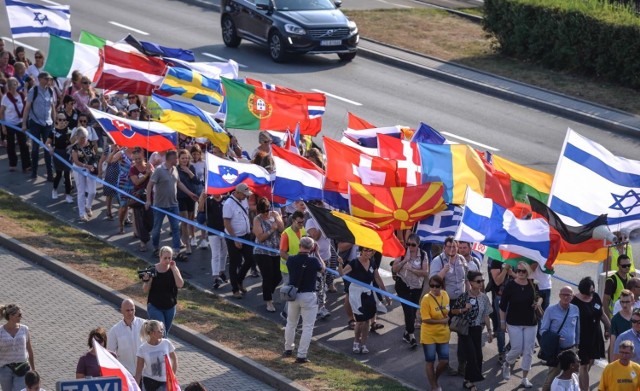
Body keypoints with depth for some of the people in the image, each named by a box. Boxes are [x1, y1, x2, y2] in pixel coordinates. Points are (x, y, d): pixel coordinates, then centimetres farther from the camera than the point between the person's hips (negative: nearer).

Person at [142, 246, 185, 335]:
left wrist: (173, 268, -20)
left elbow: (180, 284, -18)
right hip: (154, 307, -3)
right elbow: (145, 290, -7)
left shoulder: (173, 269, -3)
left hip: (170, 307, 3)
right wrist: (147, 280, -27)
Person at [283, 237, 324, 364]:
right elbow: (322, 268, 6)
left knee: (291, 323, 22)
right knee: (307, 326, 2)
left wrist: (301, 252, 17)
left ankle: (288, 349, 35)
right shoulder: (313, 261, -15)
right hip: (308, 296, -4)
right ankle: (301, 355, -3)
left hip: (293, 295, 4)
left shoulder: (291, 260, -8)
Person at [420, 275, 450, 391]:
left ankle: (434, 380, 33)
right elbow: (425, 319, -22)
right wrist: (442, 321, -18)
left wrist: (447, 327, 8)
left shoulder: (445, 294, -2)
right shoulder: (426, 299, -21)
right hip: (429, 335, -5)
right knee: (430, 362, 6)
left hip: (443, 334, 5)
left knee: (444, 361, 6)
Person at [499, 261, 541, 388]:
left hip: (530, 323, 3)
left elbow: (539, 297, 18)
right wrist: (502, 322, -3)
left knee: (528, 351, 3)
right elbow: (503, 305, -4)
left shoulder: (533, 285, 0)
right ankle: (507, 364, 27)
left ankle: (525, 378, 13)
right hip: (514, 323, -3)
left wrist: (539, 302, -6)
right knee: (517, 349, -7)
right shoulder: (510, 285, -10)